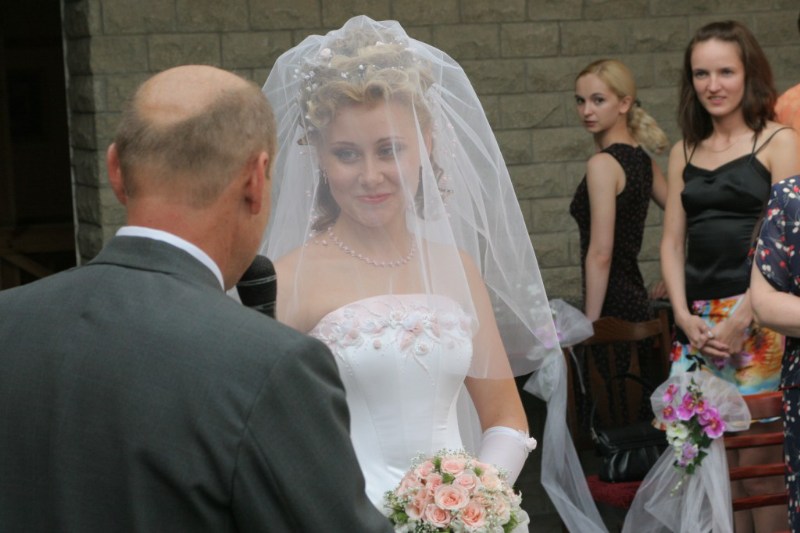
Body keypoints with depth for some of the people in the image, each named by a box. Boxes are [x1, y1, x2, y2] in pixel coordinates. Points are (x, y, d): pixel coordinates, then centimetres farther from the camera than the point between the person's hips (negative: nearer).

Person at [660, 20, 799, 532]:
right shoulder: (684, 153, 15)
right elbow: (673, 242, 13)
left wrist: (740, 319, -13)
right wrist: (684, 316, -1)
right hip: (697, 323, 5)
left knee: (757, 460, -5)